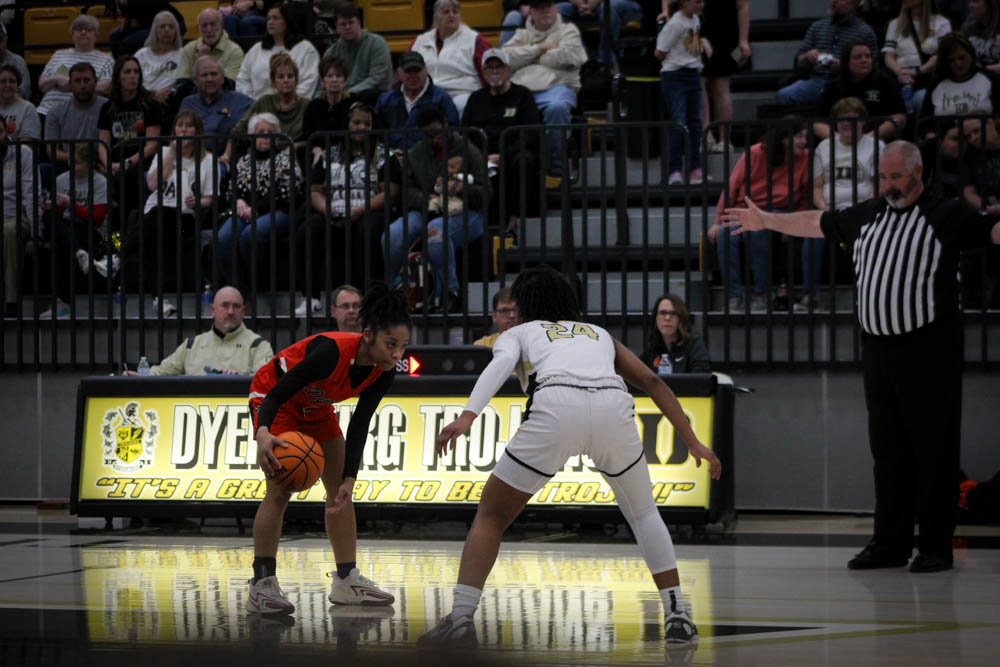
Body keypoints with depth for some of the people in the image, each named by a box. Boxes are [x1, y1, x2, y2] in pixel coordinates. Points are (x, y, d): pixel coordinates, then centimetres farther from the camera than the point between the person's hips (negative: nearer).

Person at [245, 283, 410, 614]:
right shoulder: (332, 351, -39)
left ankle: (346, 581, 14)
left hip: (315, 407, 7)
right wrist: (263, 434, -56)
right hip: (272, 397, -7)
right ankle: (261, 586, -17)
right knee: (280, 490, -18)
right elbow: (275, 396, -37)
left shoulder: (383, 372, -19)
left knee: (340, 492, 6)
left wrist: (349, 480, -20)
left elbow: (359, 426, -12)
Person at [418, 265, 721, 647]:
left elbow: (500, 365, 5)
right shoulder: (599, 334, 39)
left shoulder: (517, 334, 30)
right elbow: (651, 381, 28)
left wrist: (467, 416, -9)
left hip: (557, 408, -2)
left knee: (491, 515, 14)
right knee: (643, 513, 28)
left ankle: (461, 619, 1)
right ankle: (677, 616, 17)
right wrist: (692, 442, 27)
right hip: (613, 407, 3)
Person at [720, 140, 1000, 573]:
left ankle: (935, 546, 2)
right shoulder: (868, 215, 16)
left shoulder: (947, 215, -3)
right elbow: (817, 223, 30)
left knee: (934, 448, -4)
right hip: (878, 346, 6)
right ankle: (890, 543, 15)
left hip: (928, 347, -6)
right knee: (887, 447, 9)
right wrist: (765, 221, 37)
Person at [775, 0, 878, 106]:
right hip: (815, 80, 3)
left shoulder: (866, 32, 8)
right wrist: (807, 57, -4)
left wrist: (842, 66, -13)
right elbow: (799, 65, 20)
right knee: (783, 95, -27)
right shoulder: (817, 26, 20)